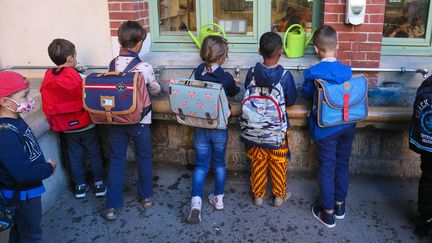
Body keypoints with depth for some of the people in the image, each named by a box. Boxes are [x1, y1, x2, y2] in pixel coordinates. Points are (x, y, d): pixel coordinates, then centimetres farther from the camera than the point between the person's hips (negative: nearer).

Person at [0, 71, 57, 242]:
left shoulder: (14, 121, -3)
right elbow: (24, 173, -35)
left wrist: (43, 165, 0)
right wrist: (49, 168, -19)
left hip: (26, 191, 9)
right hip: (23, 196, -9)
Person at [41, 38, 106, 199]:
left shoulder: (48, 78, -5)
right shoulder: (76, 76, -19)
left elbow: (47, 106, 3)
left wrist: (53, 122, 14)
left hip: (66, 127, 4)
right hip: (85, 124, -4)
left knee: (74, 156, 16)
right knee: (94, 154, 12)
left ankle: (80, 186, 24)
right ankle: (99, 184, 19)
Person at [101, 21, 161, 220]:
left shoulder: (112, 64, -7)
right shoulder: (145, 67, -15)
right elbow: (155, 90, 1)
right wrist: (156, 85, 24)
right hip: (139, 120, -2)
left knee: (116, 160, 10)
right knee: (144, 159, 16)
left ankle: (112, 206, 13)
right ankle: (146, 196, 32)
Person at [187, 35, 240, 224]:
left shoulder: (198, 72, -7)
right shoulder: (226, 78, -15)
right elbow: (233, 93, 6)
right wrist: (235, 84, 28)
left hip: (200, 127, 2)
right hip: (219, 128, -2)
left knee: (201, 165, 9)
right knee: (219, 163, 17)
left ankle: (196, 201, -7)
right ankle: (218, 198, 28)